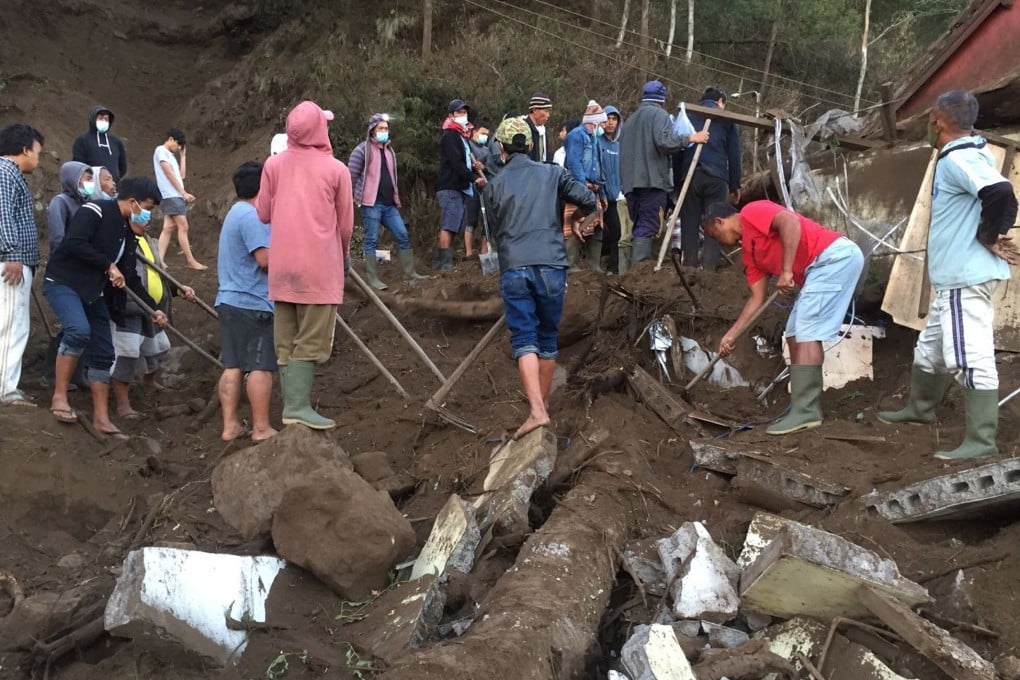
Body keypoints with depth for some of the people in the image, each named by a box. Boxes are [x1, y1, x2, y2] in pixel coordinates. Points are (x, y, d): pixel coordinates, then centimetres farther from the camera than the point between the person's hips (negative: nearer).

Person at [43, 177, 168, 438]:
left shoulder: (127, 232, 12)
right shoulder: (94, 211, -13)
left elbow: (130, 277, 14)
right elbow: (74, 243, -27)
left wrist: (153, 309, 9)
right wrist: (109, 265, -20)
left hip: (93, 292, 9)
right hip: (63, 282, -8)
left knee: (104, 353, 4)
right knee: (79, 330, -33)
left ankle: (101, 418, 12)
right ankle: (59, 397, -20)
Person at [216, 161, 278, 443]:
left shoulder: (236, 212, 19)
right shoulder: (252, 215, -14)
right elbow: (266, 259, -22)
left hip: (230, 300, 10)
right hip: (253, 303, -10)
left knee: (233, 365, 9)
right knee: (260, 366, -5)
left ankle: (230, 425, 11)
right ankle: (261, 428, -1)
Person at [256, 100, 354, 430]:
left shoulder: (274, 164, 2)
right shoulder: (336, 169, -5)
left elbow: (262, 213, 6)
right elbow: (345, 222, 1)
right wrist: (344, 255, 18)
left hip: (282, 265, 4)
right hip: (320, 265, -4)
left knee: (286, 341, 10)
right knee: (312, 340, 0)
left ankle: (292, 404, 12)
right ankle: (299, 406, -4)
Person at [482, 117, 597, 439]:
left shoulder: (494, 186, 9)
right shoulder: (551, 173, 8)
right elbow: (590, 201, 1)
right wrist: (593, 205, 25)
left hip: (513, 269, -1)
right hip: (551, 266, 1)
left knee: (524, 340, -2)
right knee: (547, 339, 14)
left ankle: (537, 410, -18)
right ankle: (544, 405, 24)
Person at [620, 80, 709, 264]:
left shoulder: (630, 120, 25)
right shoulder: (659, 114, 0)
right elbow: (664, 141, -17)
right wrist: (691, 138, -9)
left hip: (630, 182, 7)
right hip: (652, 180, -7)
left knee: (638, 227, 11)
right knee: (647, 228, -11)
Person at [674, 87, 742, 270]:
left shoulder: (687, 117, 19)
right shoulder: (727, 119, 12)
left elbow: (677, 152, 16)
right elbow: (734, 155, 9)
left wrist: (676, 181, 17)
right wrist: (735, 185, 12)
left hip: (690, 177, 2)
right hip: (717, 177, -2)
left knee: (689, 226, 4)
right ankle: (709, 270, -12)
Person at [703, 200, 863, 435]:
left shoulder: (752, 213, -2)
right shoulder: (750, 253, 22)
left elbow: (790, 222, -20)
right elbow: (757, 299, 19)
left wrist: (786, 271, -21)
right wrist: (731, 336, 18)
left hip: (836, 255, -10)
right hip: (822, 266, 10)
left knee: (805, 333, -12)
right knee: (795, 334, 10)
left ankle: (805, 411, -11)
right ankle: (808, 407, 11)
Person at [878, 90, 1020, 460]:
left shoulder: (959, 159, -17)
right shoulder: (962, 156, 14)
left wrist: (989, 237, -19)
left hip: (967, 278, -11)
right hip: (954, 277, 11)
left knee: (970, 357, -9)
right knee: (930, 347, 23)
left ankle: (981, 441, -5)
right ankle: (920, 407, 40)